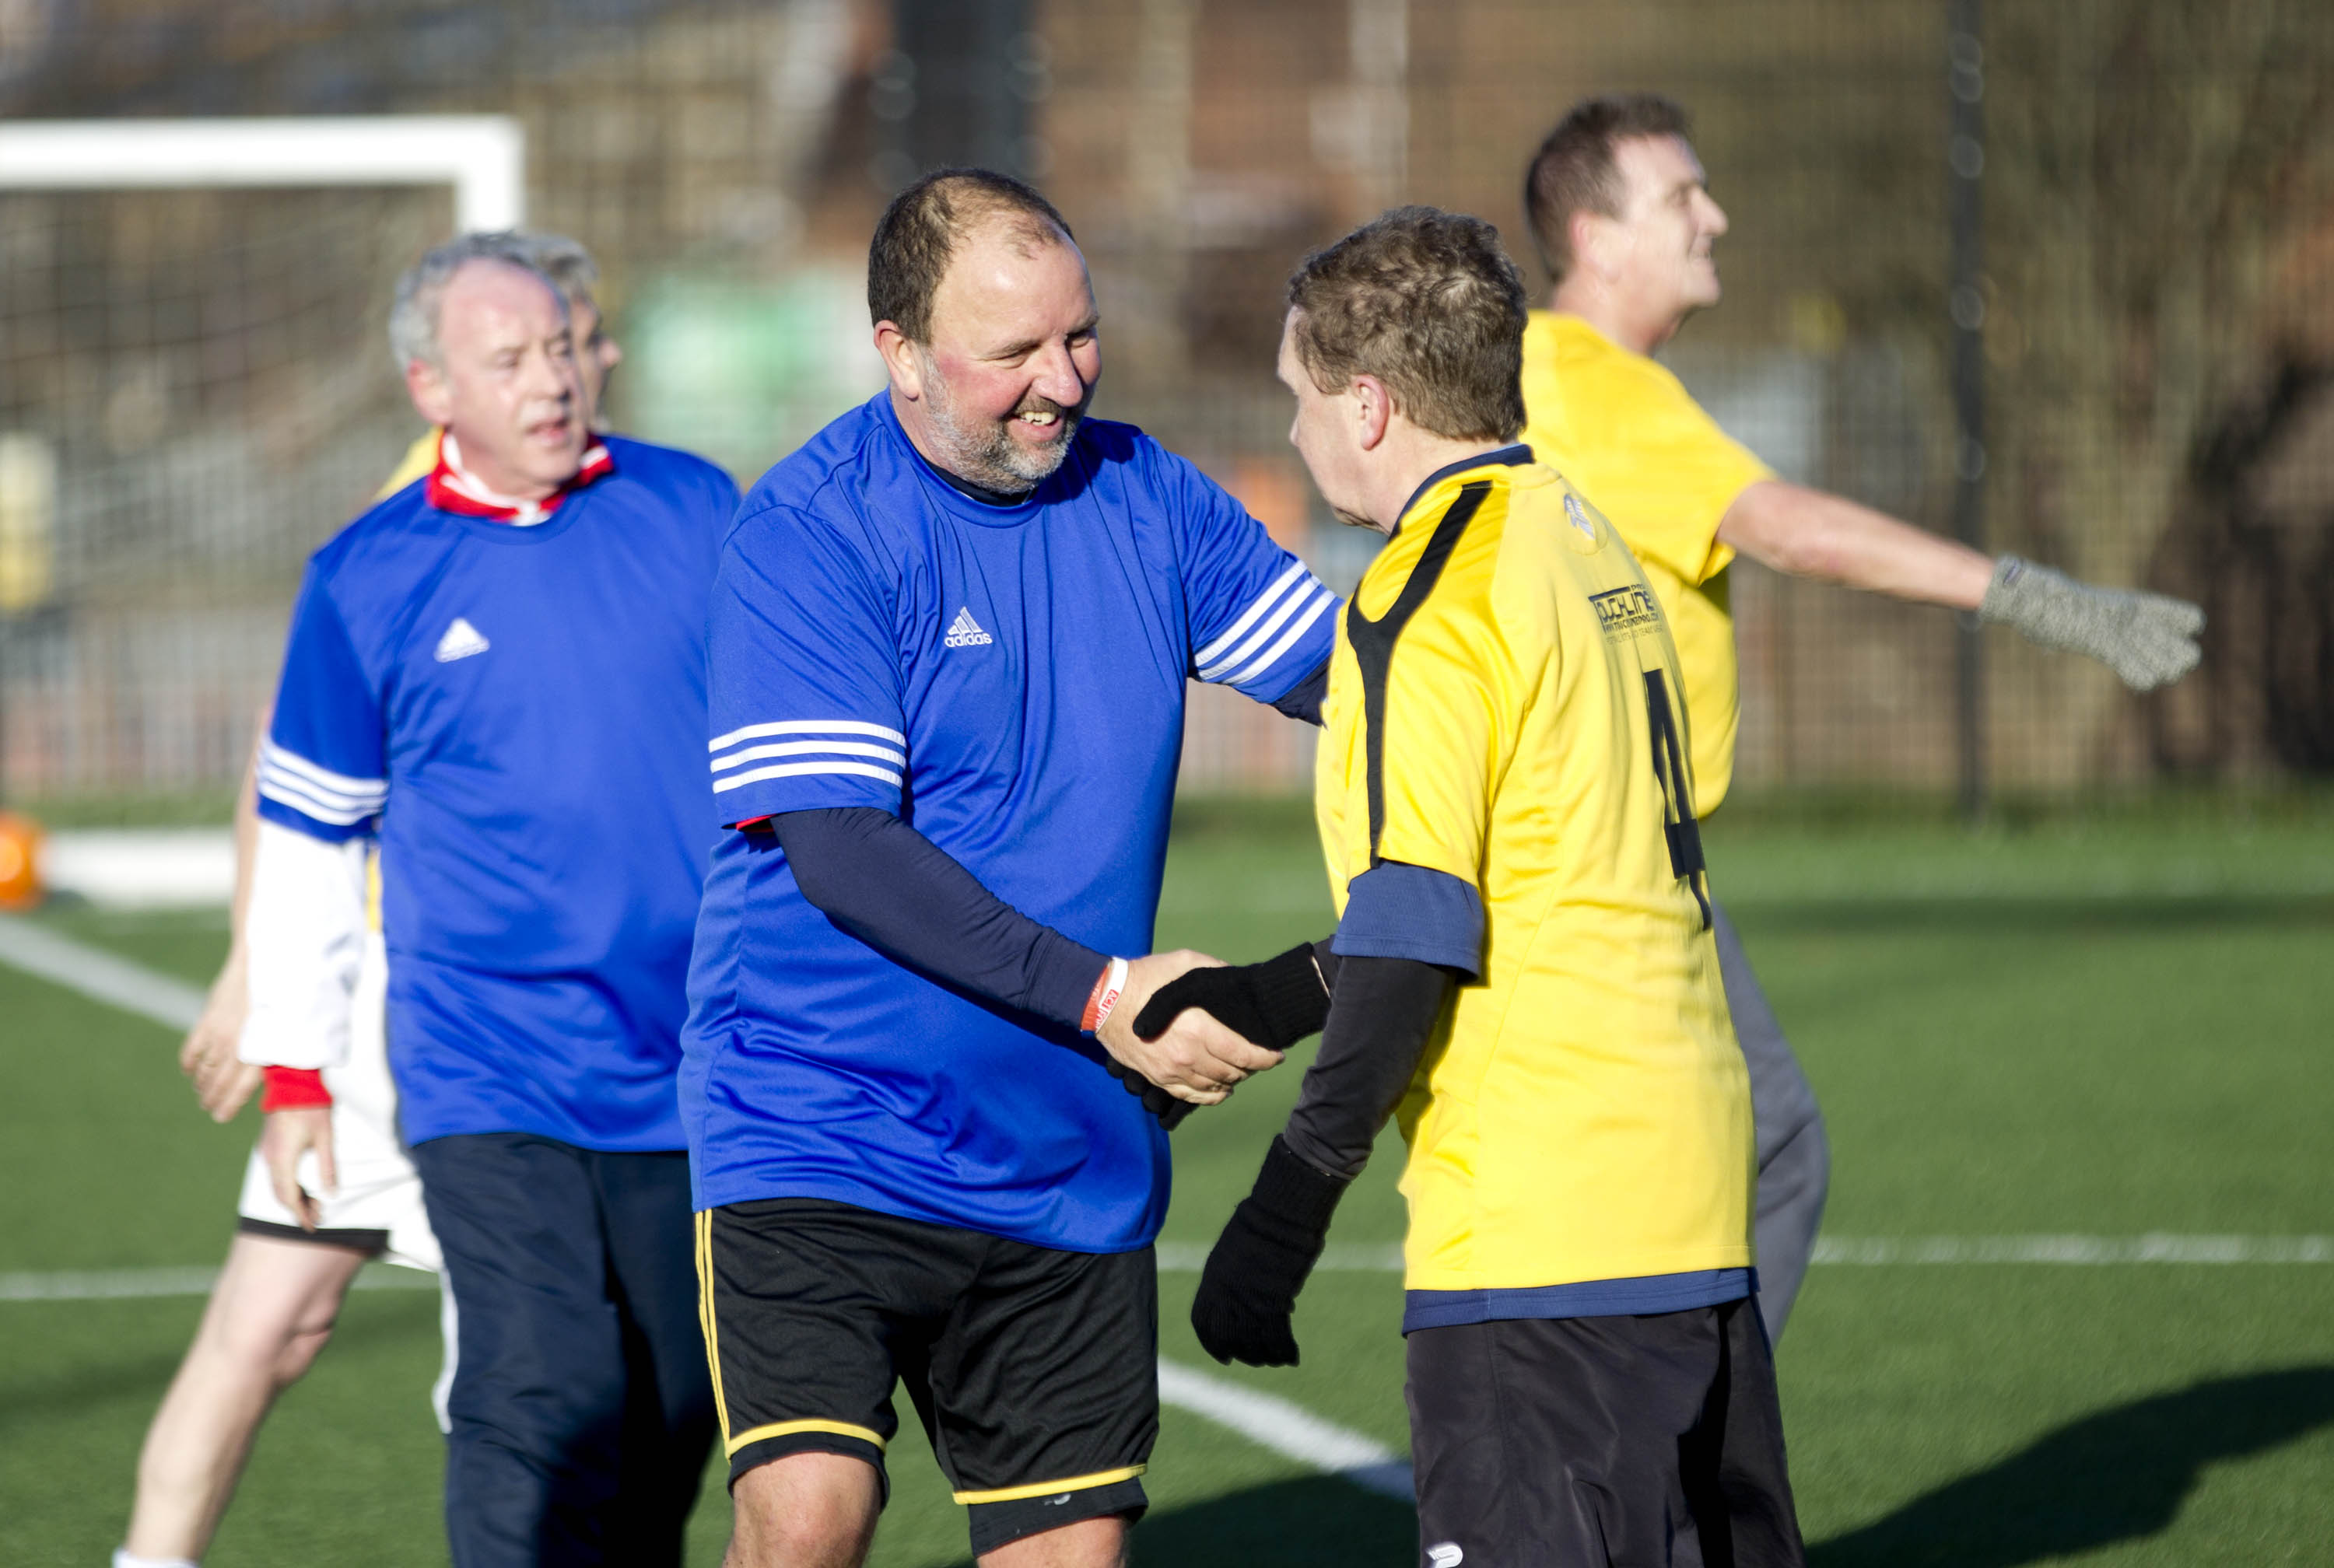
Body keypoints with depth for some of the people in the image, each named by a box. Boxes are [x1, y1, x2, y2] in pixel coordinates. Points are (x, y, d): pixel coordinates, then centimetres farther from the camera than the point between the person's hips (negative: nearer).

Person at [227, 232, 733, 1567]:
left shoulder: (695, 509, 3)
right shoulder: (368, 581, -2)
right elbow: (307, 840, 7)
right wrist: (294, 1070, 8)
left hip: (699, 1075, 3)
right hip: (491, 1084, -3)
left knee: (675, 1419, 12)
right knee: (546, 1406, -18)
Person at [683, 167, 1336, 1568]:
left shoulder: (1141, 495, 6)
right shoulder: (806, 537, -12)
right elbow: (839, 850, -20)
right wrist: (1098, 996, -26)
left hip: (1070, 1167, 6)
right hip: (819, 1127, -6)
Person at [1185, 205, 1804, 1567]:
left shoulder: (1429, 600, -12)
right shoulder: (1588, 542, 15)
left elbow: (1411, 945, -17)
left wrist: (1284, 1217, -15)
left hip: (1537, 1238, -9)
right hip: (1698, 1200, 9)